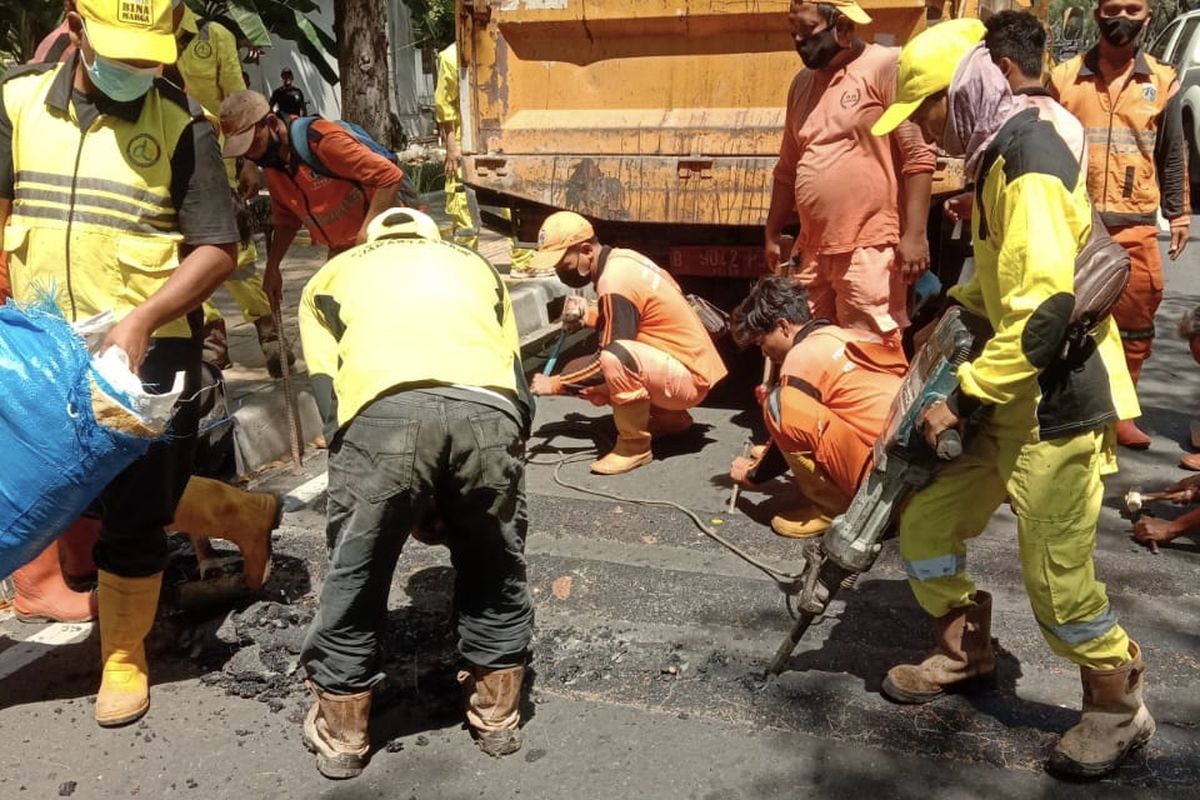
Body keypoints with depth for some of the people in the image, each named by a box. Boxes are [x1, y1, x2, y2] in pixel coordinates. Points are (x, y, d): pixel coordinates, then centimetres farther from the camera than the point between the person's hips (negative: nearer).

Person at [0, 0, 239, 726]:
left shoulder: (181, 123, -10)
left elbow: (218, 249, -12)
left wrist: (139, 322, -22)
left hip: (146, 348, -4)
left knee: (133, 509, 3)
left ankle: (124, 657, 23)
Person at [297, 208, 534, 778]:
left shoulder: (333, 275, 35)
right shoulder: (475, 265, 40)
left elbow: (327, 393, 22)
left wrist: (406, 505, 25)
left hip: (383, 410, -1)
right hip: (488, 409, 2)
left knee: (355, 577, 18)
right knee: (495, 571, 24)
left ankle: (341, 732, 33)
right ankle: (497, 715, 37)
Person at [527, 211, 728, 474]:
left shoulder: (615, 282, -23)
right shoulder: (619, 258, 3)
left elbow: (612, 356, -22)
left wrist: (555, 384, -14)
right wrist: (587, 316, 3)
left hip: (688, 377, -10)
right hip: (679, 364, 10)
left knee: (614, 359, -35)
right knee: (582, 376, 10)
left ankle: (635, 446, -13)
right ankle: (670, 418, 20)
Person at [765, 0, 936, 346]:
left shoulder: (887, 66, -6)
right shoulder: (803, 82, 16)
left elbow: (919, 156, -11)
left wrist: (914, 235, -17)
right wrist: (773, 233, 21)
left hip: (869, 249, -7)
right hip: (812, 250, 7)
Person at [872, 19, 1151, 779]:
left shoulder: (1031, 168, -21)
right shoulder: (1001, 155, 11)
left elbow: (1046, 313, -27)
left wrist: (962, 398, -21)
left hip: (1057, 403, -9)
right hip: (1010, 396, 9)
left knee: (1057, 580, -1)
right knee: (924, 525, 9)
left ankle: (1119, 705, 24)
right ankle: (966, 653, 31)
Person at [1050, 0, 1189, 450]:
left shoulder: (1162, 81, 6)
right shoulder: (1065, 77, 2)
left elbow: (1172, 156, 12)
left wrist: (1179, 215, 10)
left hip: (1136, 226, 2)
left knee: (1136, 324, 5)